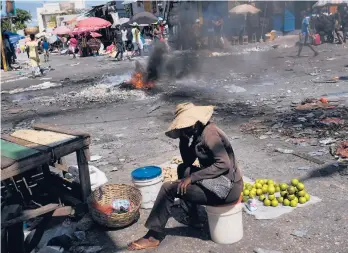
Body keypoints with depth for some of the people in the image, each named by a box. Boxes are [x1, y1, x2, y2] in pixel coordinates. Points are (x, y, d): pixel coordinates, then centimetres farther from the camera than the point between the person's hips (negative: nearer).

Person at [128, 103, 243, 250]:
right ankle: (192, 217, 27)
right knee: (182, 169, 24)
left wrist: (192, 177, -21)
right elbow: (188, 160, 14)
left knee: (168, 188, -10)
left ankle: (154, 236, 4)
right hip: (220, 180, 10)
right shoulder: (199, 132, 11)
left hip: (226, 187, -10)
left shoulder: (209, 133, -17)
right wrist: (183, 137, 1)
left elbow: (224, 164, -25)